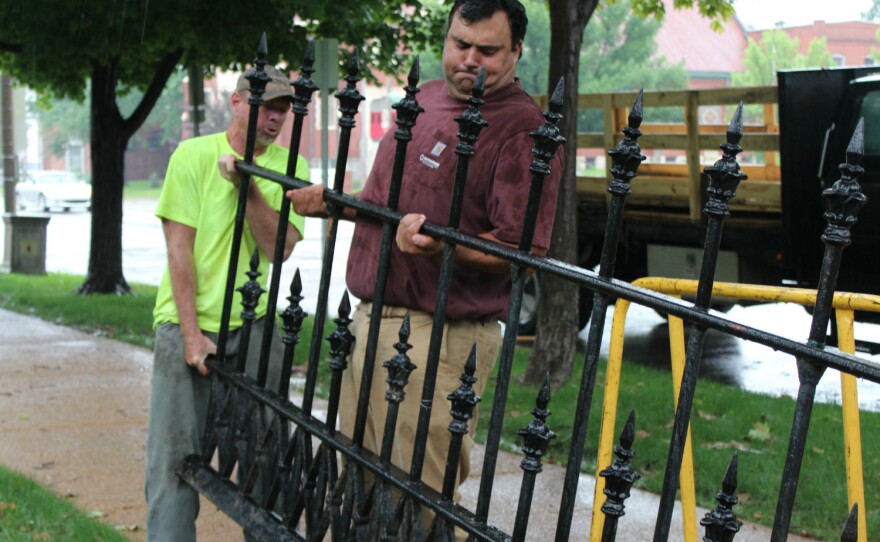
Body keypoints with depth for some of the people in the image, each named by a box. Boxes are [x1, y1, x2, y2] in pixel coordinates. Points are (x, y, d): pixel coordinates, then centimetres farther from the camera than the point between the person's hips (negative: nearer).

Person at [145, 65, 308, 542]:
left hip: (253, 324, 2)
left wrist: (250, 187, -19)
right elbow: (179, 247, -6)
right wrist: (191, 332, -13)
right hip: (188, 323, -2)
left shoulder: (291, 167, 5)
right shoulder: (194, 155, -2)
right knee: (176, 456, -2)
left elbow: (279, 247, -6)